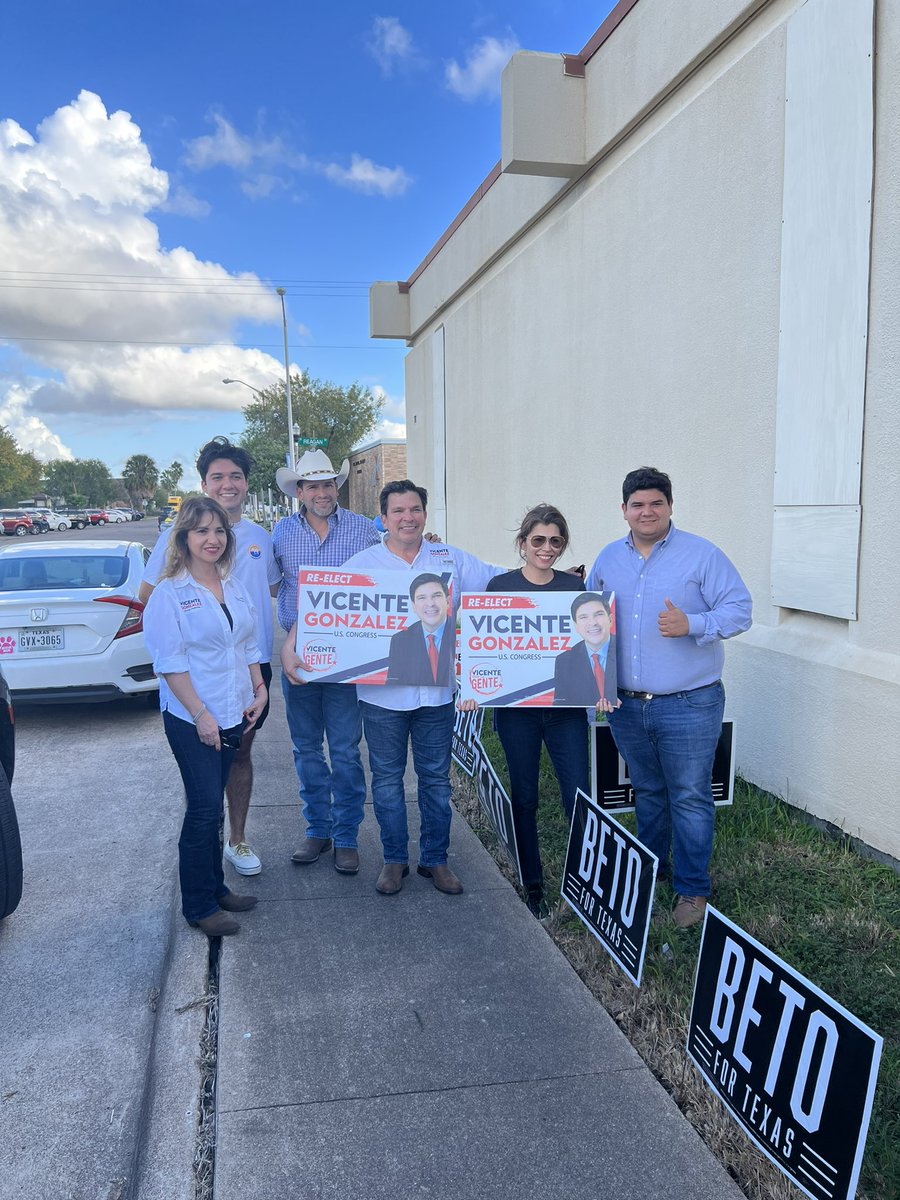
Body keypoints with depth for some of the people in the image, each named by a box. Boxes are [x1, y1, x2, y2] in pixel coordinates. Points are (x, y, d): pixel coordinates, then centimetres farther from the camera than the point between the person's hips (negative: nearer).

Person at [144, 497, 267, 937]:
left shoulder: (235, 586, 9)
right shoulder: (168, 593, -10)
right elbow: (169, 662, -14)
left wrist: (259, 690, 5)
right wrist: (201, 715, -17)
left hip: (232, 715, 6)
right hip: (191, 719, -6)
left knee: (212, 806, 16)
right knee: (205, 809, -2)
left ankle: (216, 888, 29)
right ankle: (198, 906, 12)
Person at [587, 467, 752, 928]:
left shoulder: (702, 555, -6)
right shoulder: (608, 559, 8)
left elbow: (739, 610, -10)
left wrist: (691, 624, -24)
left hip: (688, 705, -4)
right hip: (625, 706, 5)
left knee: (690, 797, 2)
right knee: (647, 792, 20)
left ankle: (692, 888, 17)